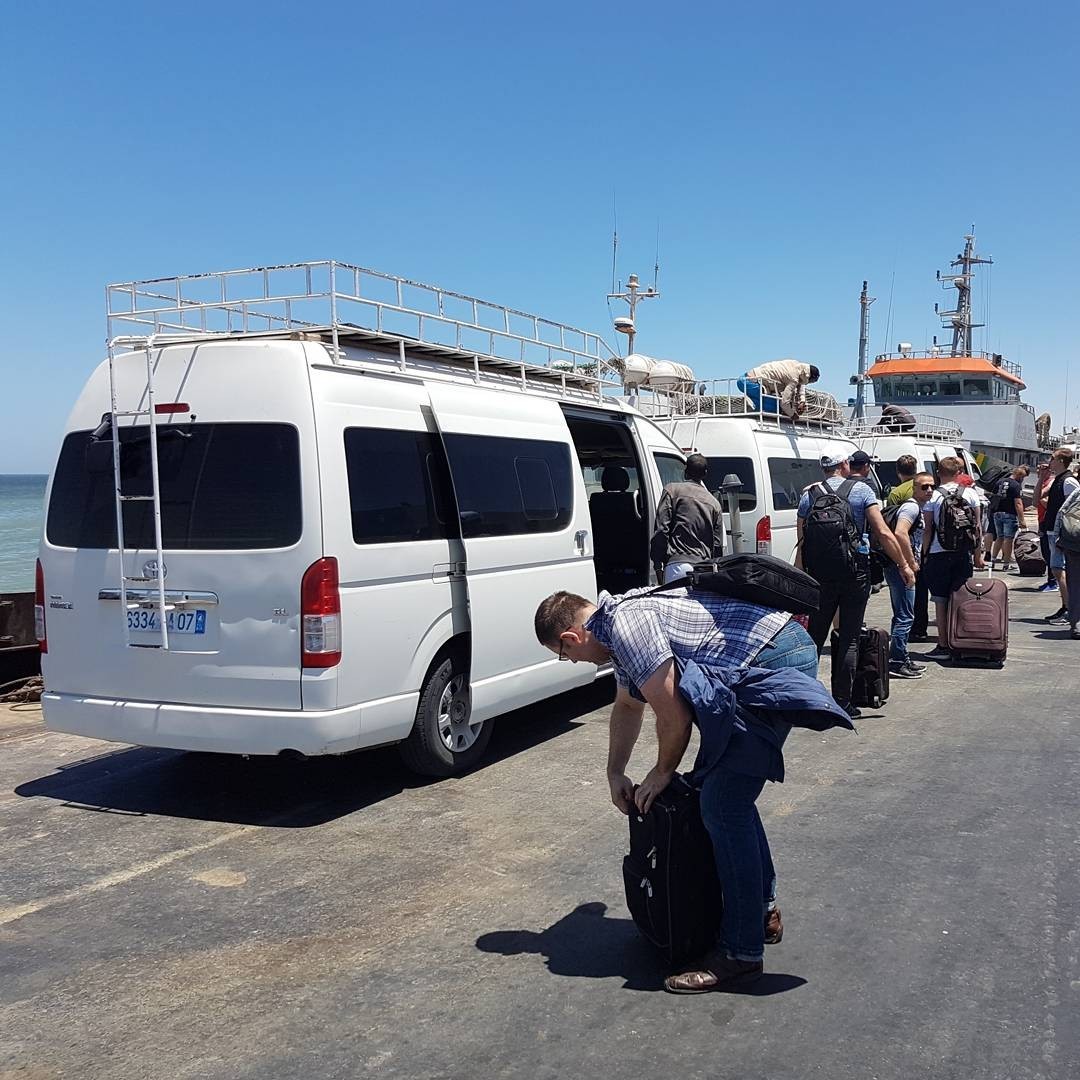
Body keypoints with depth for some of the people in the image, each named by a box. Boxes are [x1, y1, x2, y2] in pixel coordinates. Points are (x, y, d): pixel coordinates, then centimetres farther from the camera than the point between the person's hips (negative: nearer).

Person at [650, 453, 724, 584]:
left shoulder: (672, 490, 6)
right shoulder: (714, 503, 19)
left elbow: (661, 530, -3)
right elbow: (718, 545, 17)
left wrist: (657, 563, -1)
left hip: (678, 564, -5)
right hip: (705, 567, 5)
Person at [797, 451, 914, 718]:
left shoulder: (809, 495, 6)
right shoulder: (861, 490, -2)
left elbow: (801, 540, 5)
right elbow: (883, 533, -7)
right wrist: (904, 566, 1)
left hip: (819, 575, 2)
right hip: (854, 574, -2)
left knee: (815, 635, 12)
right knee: (849, 639, 4)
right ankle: (842, 703, 5)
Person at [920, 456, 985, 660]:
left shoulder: (932, 497, -6)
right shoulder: (970, 494, 3)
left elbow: (928, 530, -7)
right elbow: (978, 527, 5)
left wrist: (925, 555, 1)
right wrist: (978, 555, 11)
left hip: (939, 553, -3)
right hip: (964, 553, 3)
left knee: (941, 601, 2)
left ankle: (943, 646, 3)